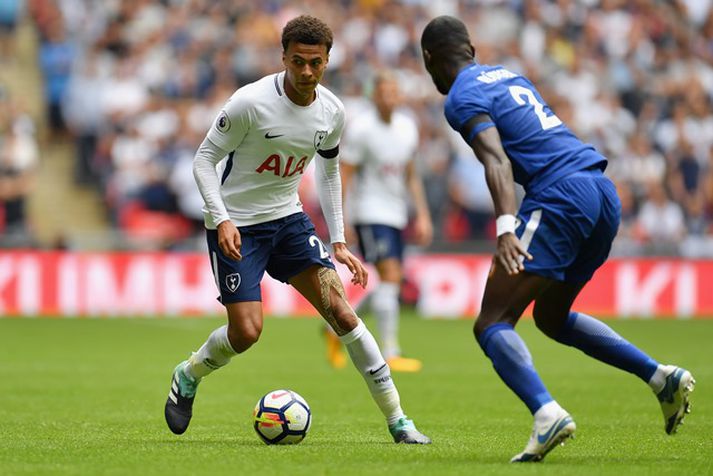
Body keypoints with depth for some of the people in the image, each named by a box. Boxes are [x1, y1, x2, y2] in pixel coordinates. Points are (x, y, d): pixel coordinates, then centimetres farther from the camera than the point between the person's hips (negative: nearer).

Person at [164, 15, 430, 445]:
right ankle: (187, 377, 21)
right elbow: (204, 160, -14)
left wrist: (339, 243, 9)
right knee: (247, 332, -13)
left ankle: (397, 420, -4)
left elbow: (330, 171, 13)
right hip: (236, 226, -4)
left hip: (288, 217, 4)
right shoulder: (251, 102, -22)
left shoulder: (332, 112, -4)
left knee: (339, 309, -8)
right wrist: (221, 220, -26)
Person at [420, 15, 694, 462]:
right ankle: (661, 376, 15)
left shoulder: (463, 98, -1)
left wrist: (506, 228, -28)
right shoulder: (509, 75, 24)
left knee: (491, 324, -7)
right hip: (605, 194, 8)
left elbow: (497, 162, -17)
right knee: (552, 316, 26)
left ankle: (547, 413, -31)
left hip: (560, 196, -8)